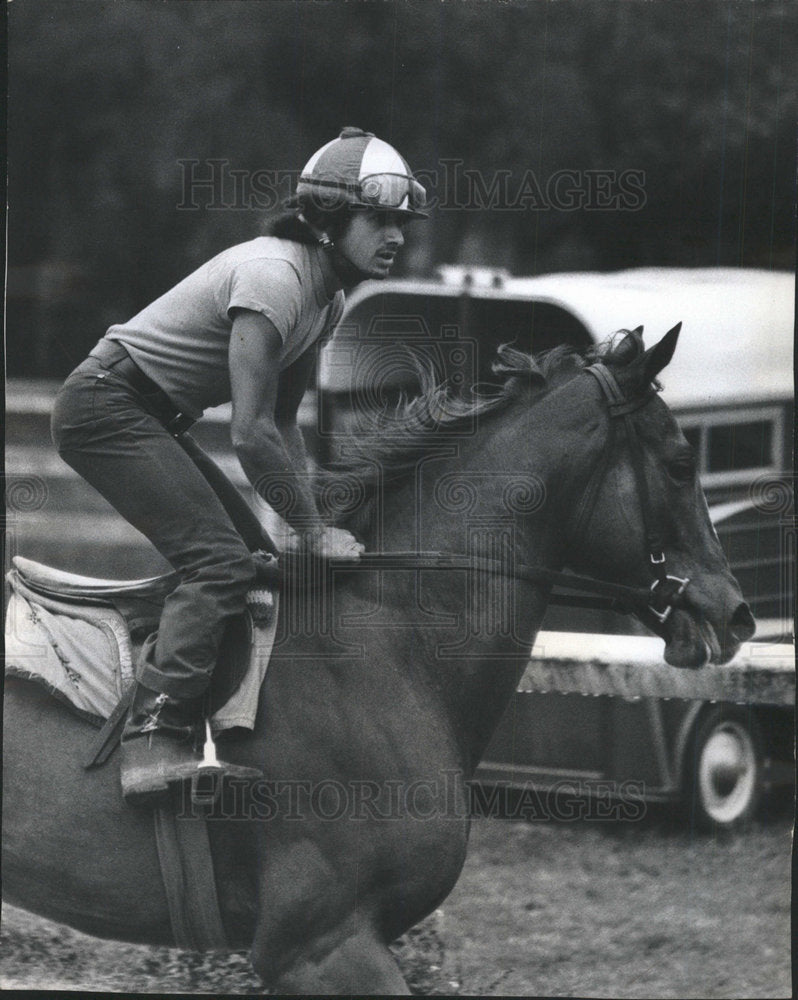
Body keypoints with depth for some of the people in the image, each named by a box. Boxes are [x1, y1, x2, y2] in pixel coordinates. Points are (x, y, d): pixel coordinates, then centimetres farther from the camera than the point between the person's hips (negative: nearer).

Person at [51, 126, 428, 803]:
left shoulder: (329, 300, 7)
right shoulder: (274, 276, -24)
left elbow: (283, 421, 12)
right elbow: (252, 434, -27)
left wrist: (307, 519, -1)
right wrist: (314, 531, -20)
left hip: (150, 417, 11)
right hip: (108, 405, -11)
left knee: (245, 549, 12)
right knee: (222, 563, -20)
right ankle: (154, 743, -27)